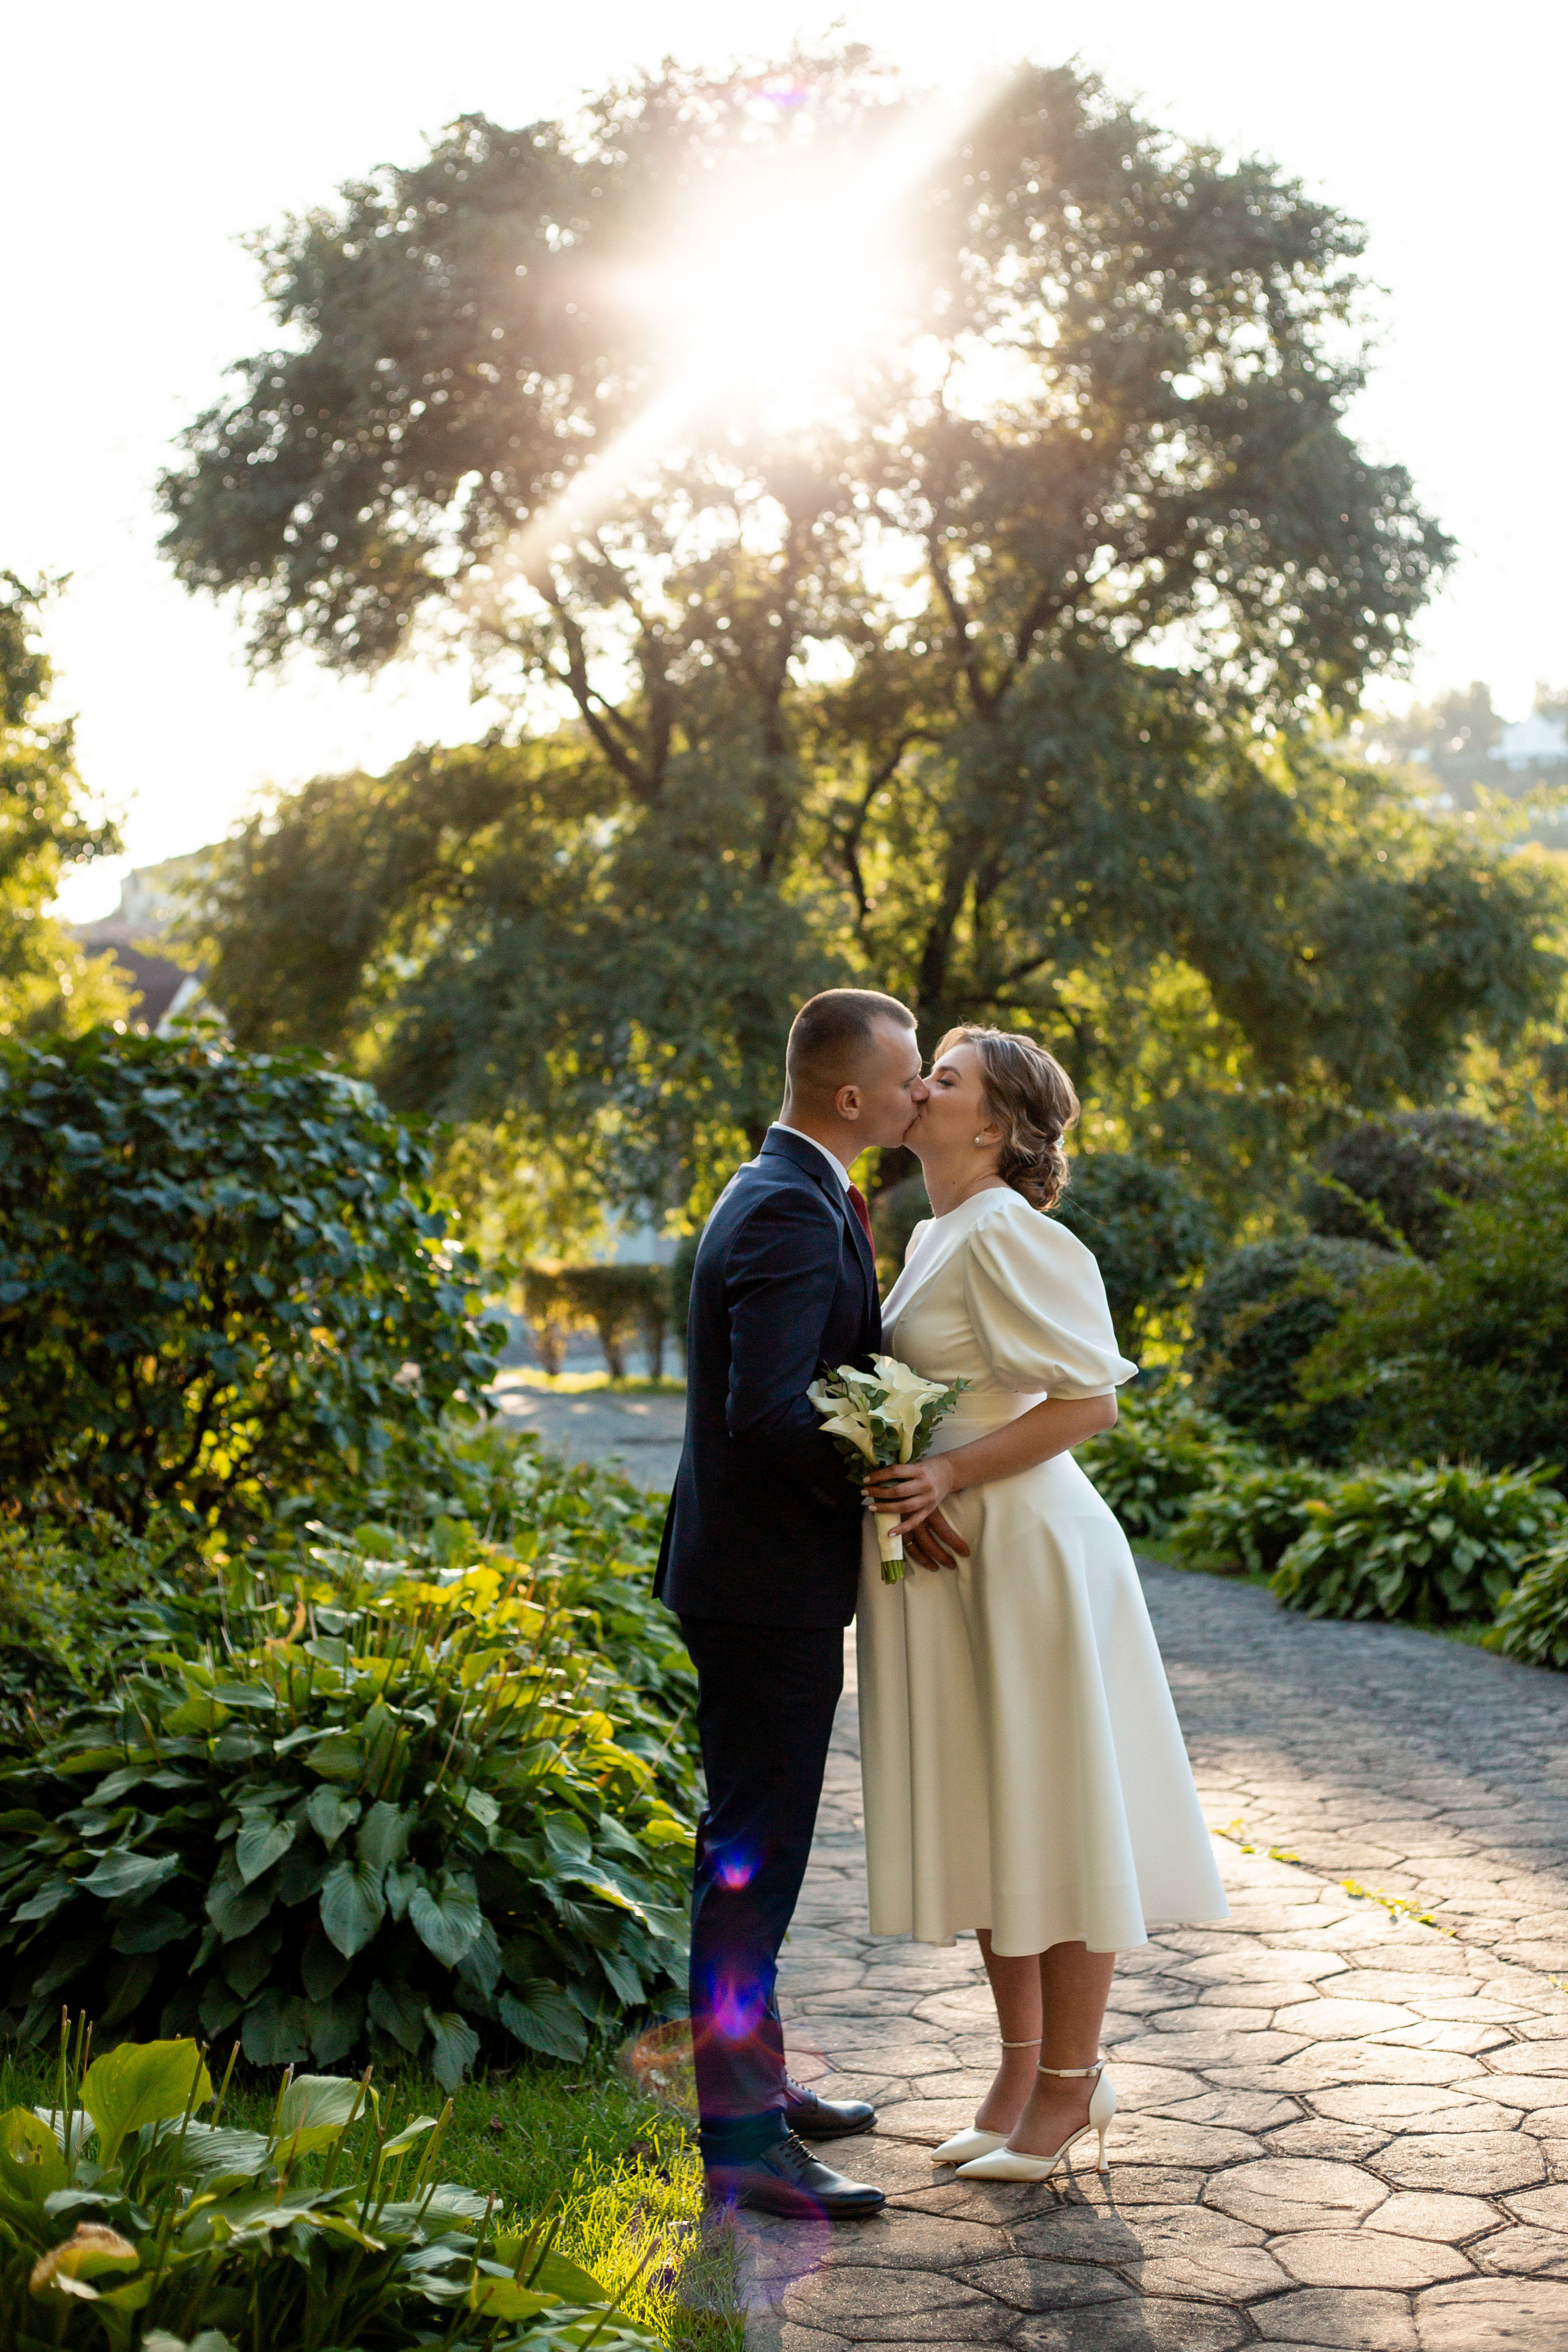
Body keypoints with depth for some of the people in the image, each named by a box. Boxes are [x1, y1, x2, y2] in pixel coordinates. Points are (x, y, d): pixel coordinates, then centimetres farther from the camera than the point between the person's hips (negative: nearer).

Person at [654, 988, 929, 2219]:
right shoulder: (793, 1214, -20)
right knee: (753, 1854, -3)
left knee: (753, 1844, 20)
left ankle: (752, 2075, 33)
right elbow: (771, 1412, -28)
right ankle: (739, 2133, 5)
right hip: (768, 1580, -11)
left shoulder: (794, 1195, 13)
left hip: (763, 1574, 11)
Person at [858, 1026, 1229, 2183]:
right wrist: (916, 1497, 0)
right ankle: (1023, 2067, 26)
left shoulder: (1008, 1237, -14)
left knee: (1053, 1818, 2)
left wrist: (953, 1474, -23)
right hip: (948, 1562, 9)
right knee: (982, 1822, 14)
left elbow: (1090, 1397, -19)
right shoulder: (933, 1238, 13)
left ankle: (1072, 2083, 15)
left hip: (1026, 1553, -9)